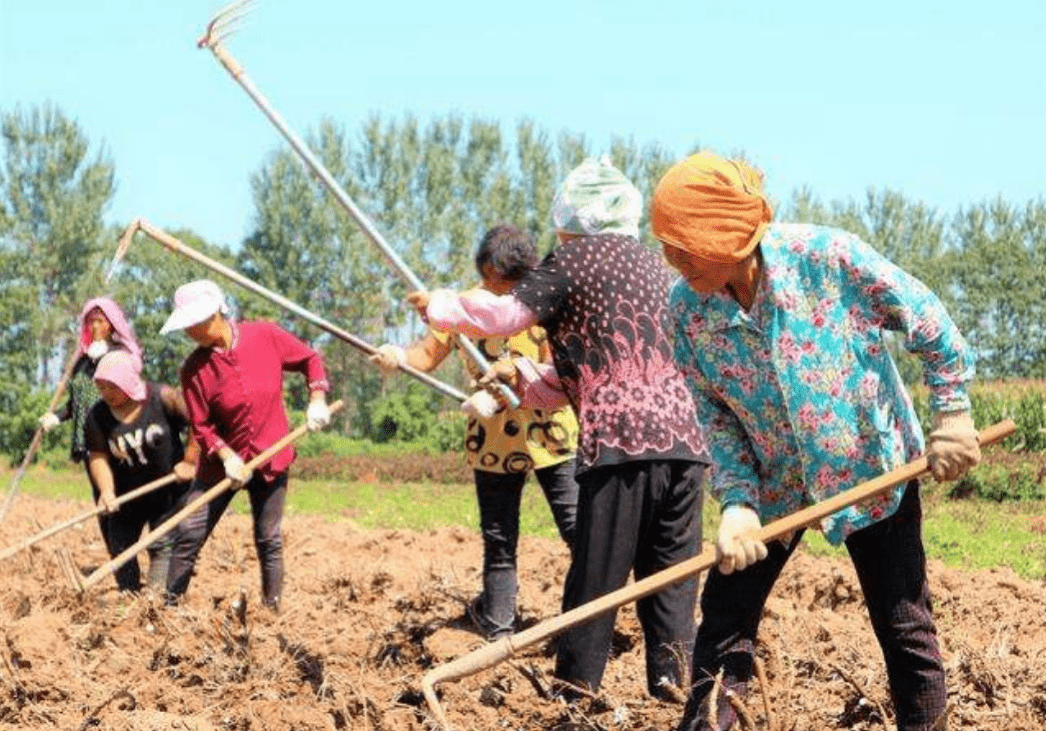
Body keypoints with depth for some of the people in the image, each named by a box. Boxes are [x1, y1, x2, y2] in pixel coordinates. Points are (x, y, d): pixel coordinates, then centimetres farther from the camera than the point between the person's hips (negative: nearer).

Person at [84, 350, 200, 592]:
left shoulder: (162, 398, -17)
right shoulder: (97, 416, -9)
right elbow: (98, 455, -9)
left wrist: (189, 461, -15)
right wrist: (106, 491, -23)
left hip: (166, 493, -4)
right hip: (125, 496, 4)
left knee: (162, 547, -8)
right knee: (120, 549, 9)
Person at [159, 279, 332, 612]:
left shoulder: (266, 336, -10)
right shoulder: (195, 368, -11)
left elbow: (310, 359, 4)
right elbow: (201, 424, -7)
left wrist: (317, 400, -9)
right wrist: (227, 456, -20)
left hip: (271, 458, 0)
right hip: (222, 462, 0)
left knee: (269, 541, 7)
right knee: (188, 533, -5)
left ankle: (273, 609, 17)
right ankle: (170, 606, 5)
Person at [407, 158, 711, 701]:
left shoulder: (573, 258, 4)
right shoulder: (653, 265, 25)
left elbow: (505, 313, 0)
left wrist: (438, 306, 17)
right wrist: (525, 379, 38)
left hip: (620, 438, -6)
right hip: (683, 435, 6)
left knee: (597, 574, -1)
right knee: (671, 571, 8)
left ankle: (575, 692, 3)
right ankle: (672, 678, 2)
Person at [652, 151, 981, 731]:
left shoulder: (828, 256, -26)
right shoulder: (687, 310, -15)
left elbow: (927, 321, -12)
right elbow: (717, 417, -6)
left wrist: (953, 413, -9)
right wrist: (737, 501, -19)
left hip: (872, 465, -3)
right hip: (774, 482, 3)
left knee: (904, 626, 2)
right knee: (725, 618, 4)